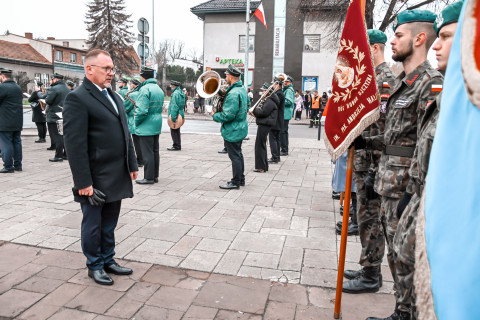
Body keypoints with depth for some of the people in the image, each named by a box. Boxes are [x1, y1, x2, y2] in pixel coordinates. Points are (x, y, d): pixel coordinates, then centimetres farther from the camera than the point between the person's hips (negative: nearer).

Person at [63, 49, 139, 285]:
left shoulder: (114, 96, 14)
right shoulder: (77, 98, -12)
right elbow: (75, 144, -17)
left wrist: (132, 164, 13)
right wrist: (83, 182, -19)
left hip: (117, 176, 7)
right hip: (95, 179, -7)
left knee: (109, 224, 18)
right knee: (93, 224, 10)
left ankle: (108, 261, 33)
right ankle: (94, 266, 27)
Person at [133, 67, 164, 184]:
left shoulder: (145, 89, -16)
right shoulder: (159, 89, 13)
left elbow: (142, 110, -23)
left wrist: (136, 121, -7)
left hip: (146, 126, -9)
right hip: (157, 125, 9)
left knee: (147, 153, -3)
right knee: (155, 151, 13)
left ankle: (149, 178, 3)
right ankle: (155, 176, 21)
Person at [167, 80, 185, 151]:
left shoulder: (175, 93, -16)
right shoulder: (181, 93, 15)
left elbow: (174, 106, -22)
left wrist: (173, 116, -23)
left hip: (175, 115, -10)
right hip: (179, 115, 10)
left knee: (174, 131, -4)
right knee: (177, 131, 16)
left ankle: (176, 146, -2)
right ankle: (178, 145, 23)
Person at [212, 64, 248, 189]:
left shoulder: (233, 93, -25)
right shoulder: (243, 89, 7)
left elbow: (228, 115, -27)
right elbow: (247, 106, 20)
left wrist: (215, 115, -12)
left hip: (233, 131, -10)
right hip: (240, 128, 10)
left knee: (235, 156, 0)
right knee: (238, 154, 20)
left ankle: (235, 182, 10)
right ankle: (241, 178, 31)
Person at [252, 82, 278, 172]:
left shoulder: (270, 101, -16)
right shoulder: (268, 100, 20)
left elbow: (263, 112, -22)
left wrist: (254, 110, -8)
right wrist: (256, 110, 4)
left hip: (265, 125, -11)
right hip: (264, 124, 11)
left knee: (260, 145, -7)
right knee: (262, 144, 16)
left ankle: (261, 167, -3)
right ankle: (264, 166, 24)